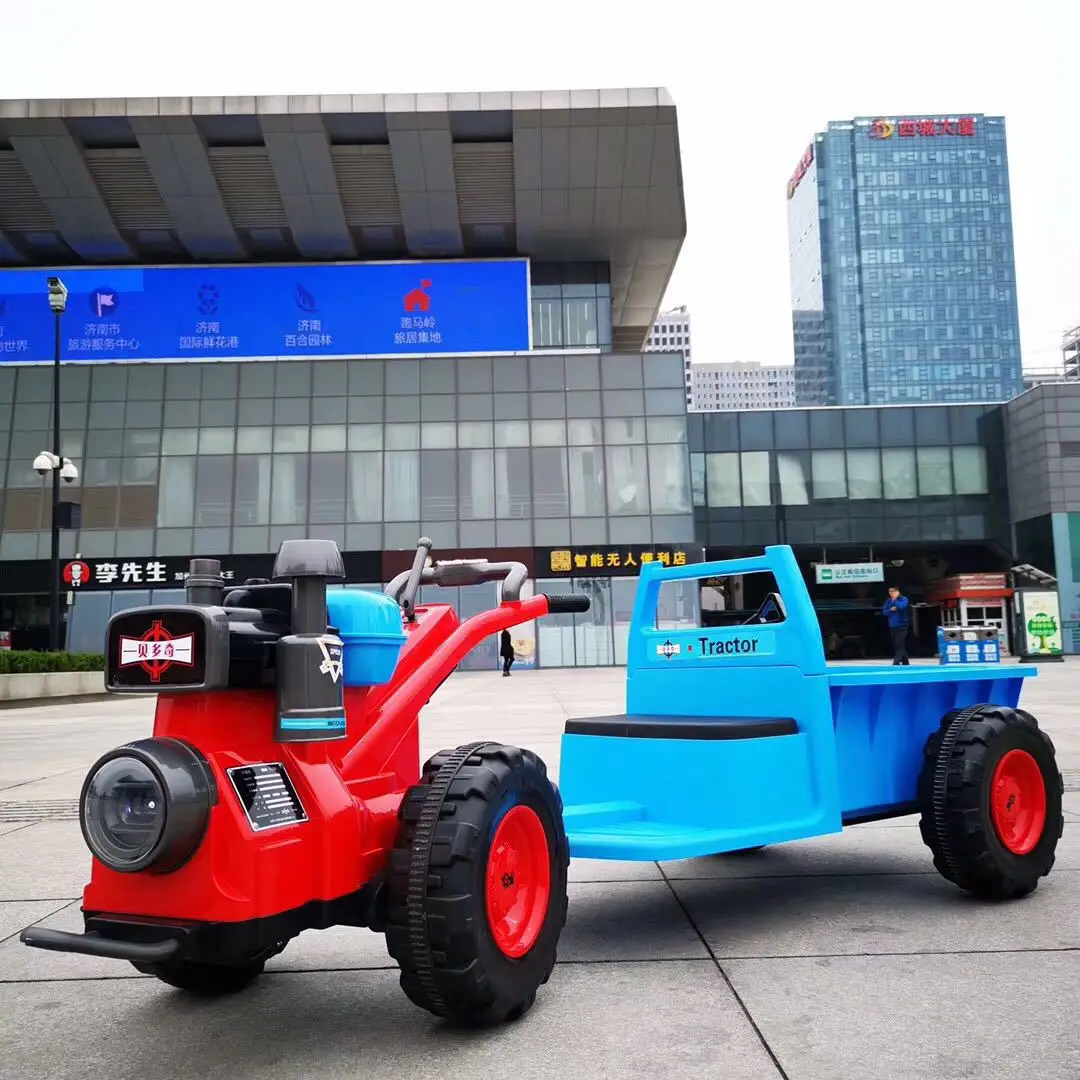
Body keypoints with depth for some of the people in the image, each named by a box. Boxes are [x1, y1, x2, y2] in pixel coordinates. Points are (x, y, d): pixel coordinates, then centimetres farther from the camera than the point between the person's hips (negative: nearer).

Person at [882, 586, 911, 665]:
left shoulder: (904, 599, -3)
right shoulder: (888, 601, 10)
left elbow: (901, 606, -23)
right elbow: (884, 612, 4)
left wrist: (895, 600, -14)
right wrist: (891, 610, -13)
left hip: (902, 626, -6)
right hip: (892, 626, 6)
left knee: (899, 644, -12)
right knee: (896, 645, 9)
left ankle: (896, 662, -17)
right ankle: (905, 662, 21)